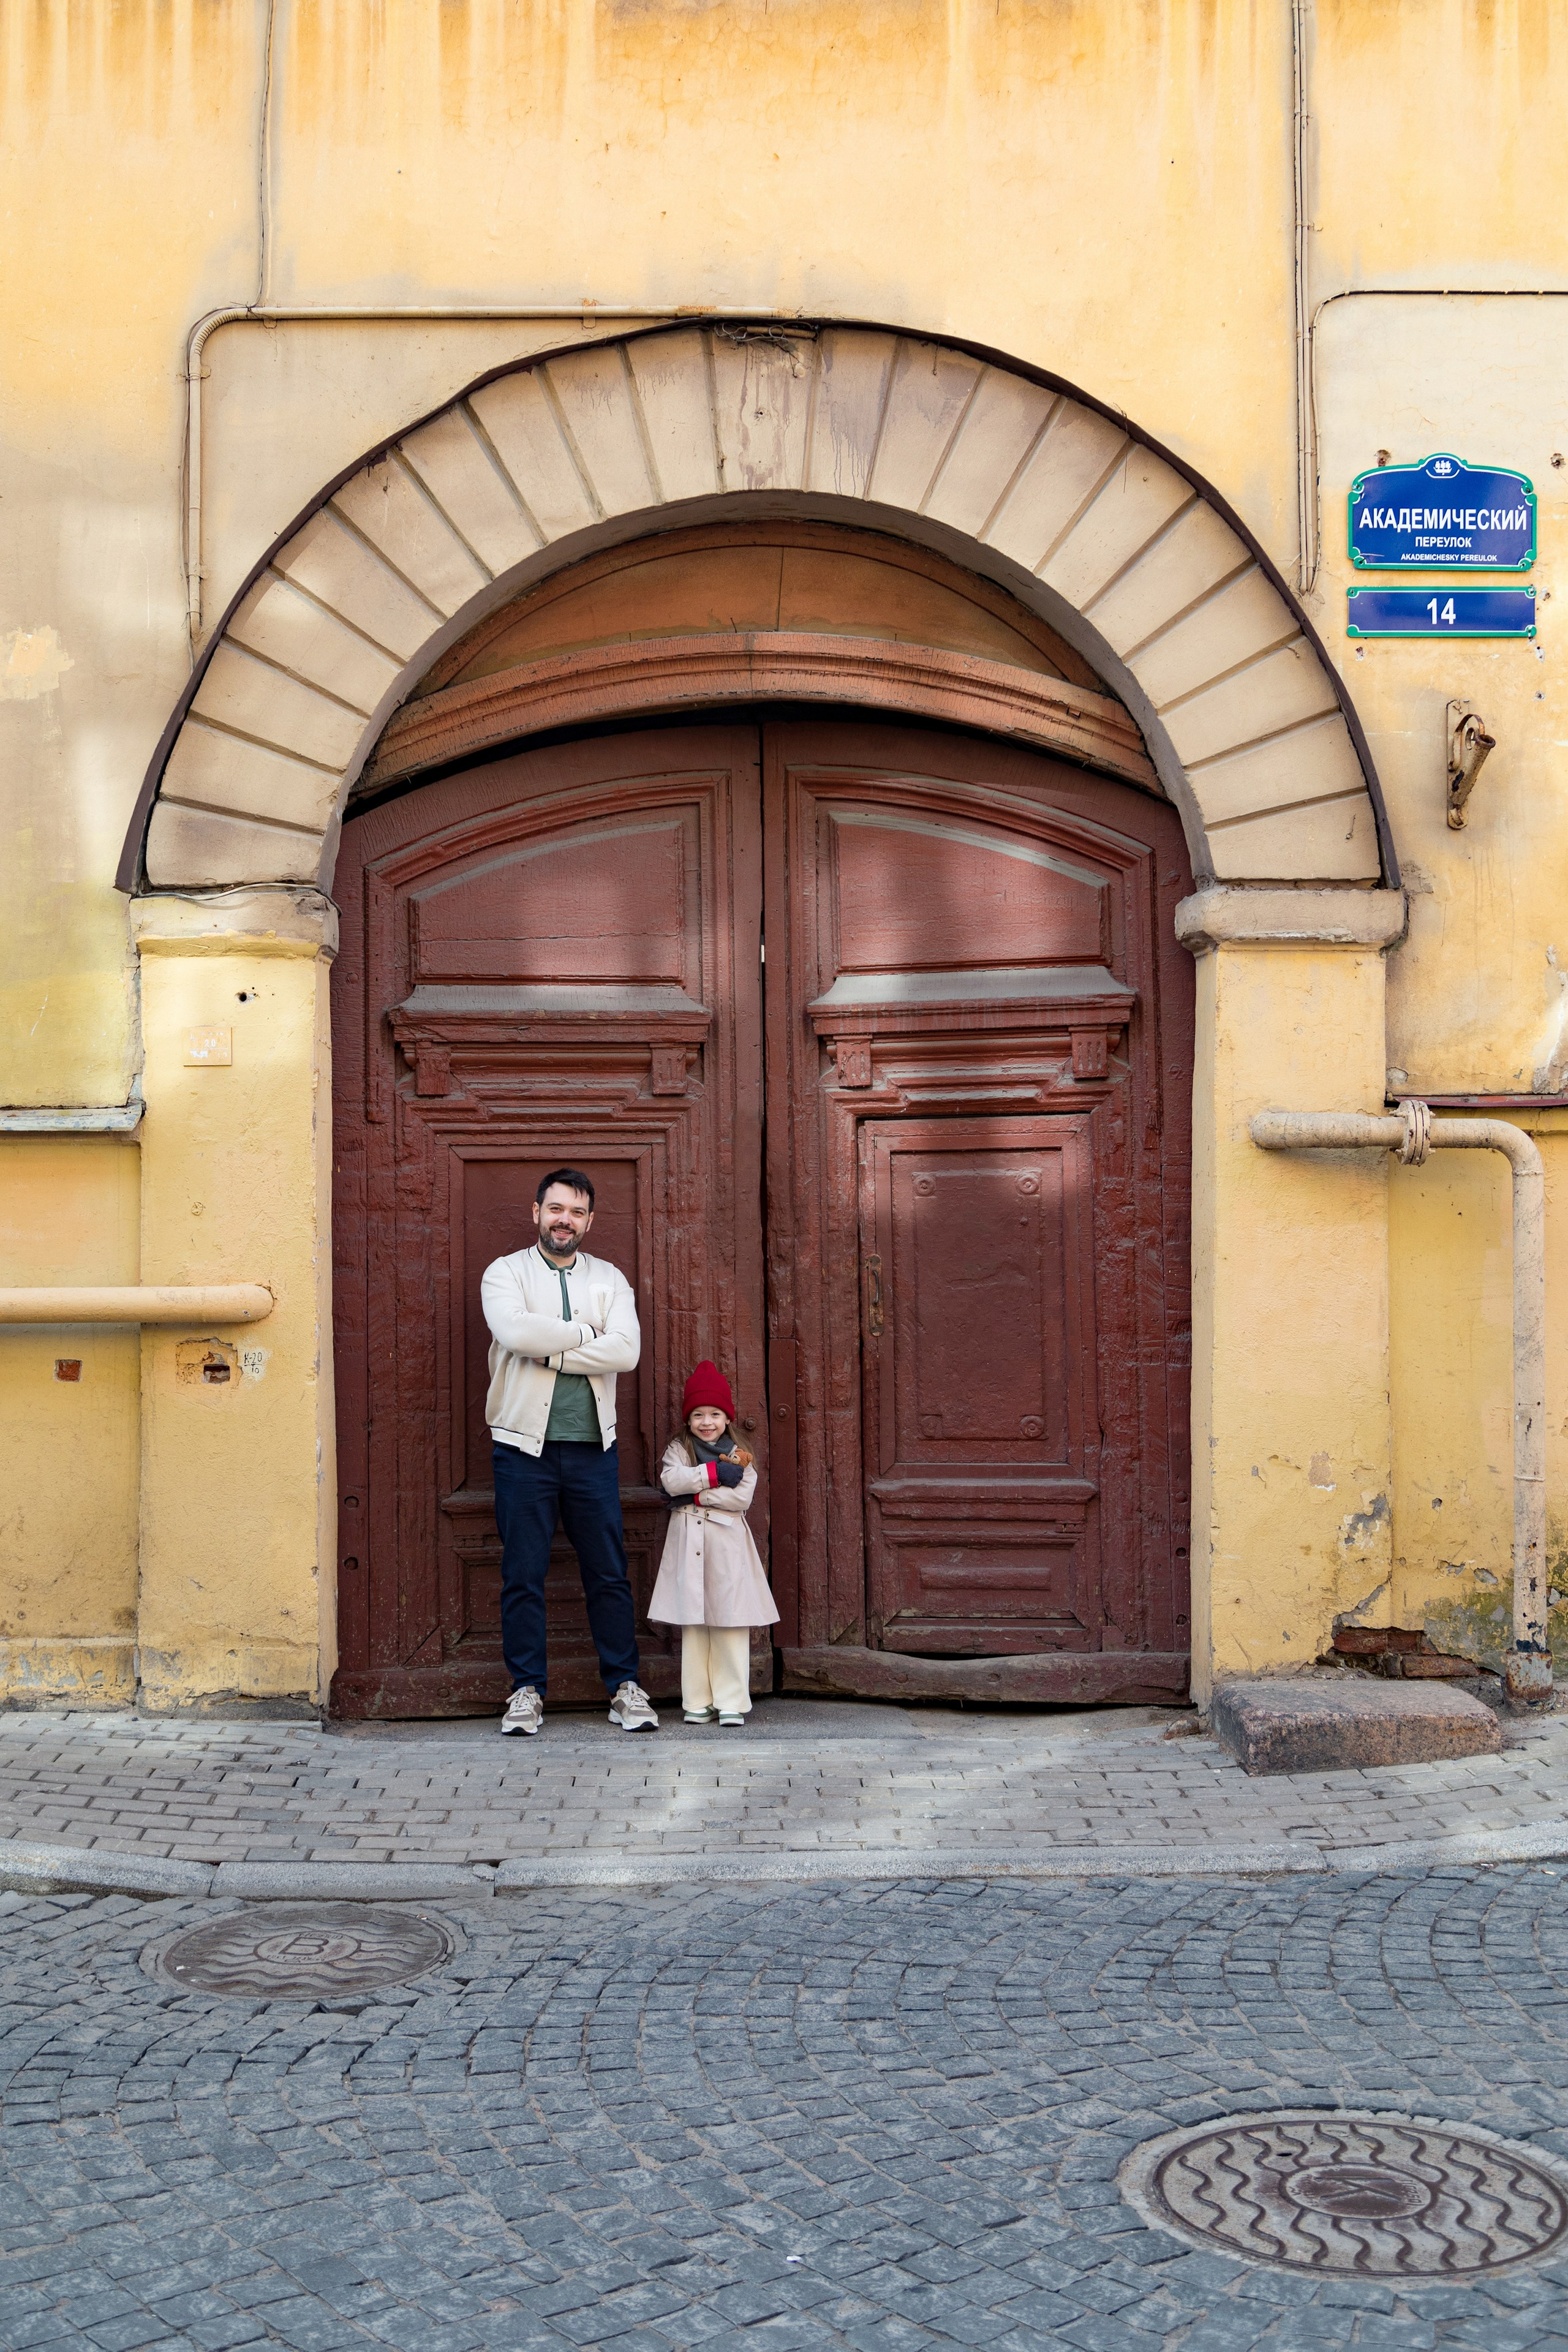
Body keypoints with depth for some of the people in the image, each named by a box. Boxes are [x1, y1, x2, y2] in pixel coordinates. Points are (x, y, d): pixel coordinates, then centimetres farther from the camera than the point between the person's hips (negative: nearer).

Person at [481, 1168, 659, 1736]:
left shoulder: (609, 1279, 10)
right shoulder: (505, 1273, 4)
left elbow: (626, 1350, -7)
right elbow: (516, 1331, -18)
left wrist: (550, 1353, -12)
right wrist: (585, 1334, -9)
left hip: (593, 1447, 2)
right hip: (524, 1445, -2)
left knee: (609, 1575, 5)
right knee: (523, 1576, 2)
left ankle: (625, 1688, 13)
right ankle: (526, 1690, 12)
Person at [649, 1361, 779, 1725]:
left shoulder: (739, 1456, 9)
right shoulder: (678, 1449, 10)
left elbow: (742, 1497, -8)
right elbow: (671, 1480, -11)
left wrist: (694, 1493, -10)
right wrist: (716, 1473, -12)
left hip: (728, 1544, -1)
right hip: (688, 1542, 1)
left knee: (731, 1625, -3)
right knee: (693, 1624, 2)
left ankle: (732, 1702, 0)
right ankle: (698, 1702, 8)